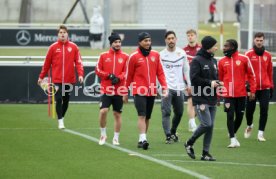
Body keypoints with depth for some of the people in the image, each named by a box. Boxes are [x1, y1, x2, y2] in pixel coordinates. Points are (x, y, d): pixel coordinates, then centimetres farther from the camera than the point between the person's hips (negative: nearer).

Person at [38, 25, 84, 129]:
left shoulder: (73, 47, 3)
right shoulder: (53, 47, 2)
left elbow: (78, 62, -2)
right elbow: (47, 63, 5)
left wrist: (80, 74, -15)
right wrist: (41, 77, 7)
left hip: (69, 79, 2)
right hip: (57, 80, -1)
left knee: (66, 100, 11)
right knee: (58, 100, -9)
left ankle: (62, 117, 29)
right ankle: (60, 121, -4)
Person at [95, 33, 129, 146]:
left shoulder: (125, 57, 3)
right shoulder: (104, 56, 4)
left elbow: (127, 72, 0)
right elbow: (98, 70, 2)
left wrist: (118, 78, -18)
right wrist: (109, 75, -12)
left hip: (119, 90, 0)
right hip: (106, 89, 0)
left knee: (117, 114, 6)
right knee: (103, 111, -12)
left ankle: (116, 138, 17)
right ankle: (103, 134, 8)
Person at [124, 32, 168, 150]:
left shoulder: (155, 55, 8)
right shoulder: (134, 56, -2)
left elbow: (160, 72, 10)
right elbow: (129, 75, 4)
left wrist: (164, 87, 0)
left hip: (152, 91, 4)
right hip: (139, 91, -4)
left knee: (147, 117, 10)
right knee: (142, 115, -15)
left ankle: (141, 140, 20)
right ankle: (143, 139, -22)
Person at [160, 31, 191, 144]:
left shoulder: (182, 53, 8)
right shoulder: (161, 55, -1)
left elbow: (186, 69, 14)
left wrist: (189, 84, 11)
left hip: (179, 87, 4)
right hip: (167, 87, -4)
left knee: (179, 112, 10)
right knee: (166, 112, -10)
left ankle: (173, 132, 30)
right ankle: (168, 136, -10)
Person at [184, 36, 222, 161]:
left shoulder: (213, 61, 14)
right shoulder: (197, 60, -9)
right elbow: (194, 78, -16)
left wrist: (218, 83, 1)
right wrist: (209, 83, -17)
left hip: (212, 99, 8)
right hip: (200, 99, -8)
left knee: (210, 126, 5)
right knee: (207, 124, -14)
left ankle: (205, 153, 11)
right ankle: (189, 143, 7)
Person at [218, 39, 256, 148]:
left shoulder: (244, 59, -1)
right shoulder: (222, 61, 4)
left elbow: (251, 75, 4)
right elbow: (219, 78, 11)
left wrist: (252, 91, -1)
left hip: (241, 94, 0)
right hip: (228, 94, 0)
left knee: (239, 116, 8)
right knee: (230, 115, -7)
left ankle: (233, 133, 29)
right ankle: (232, 139, -4)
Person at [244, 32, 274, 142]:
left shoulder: (268, 55, 9)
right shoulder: (248, 54, -1)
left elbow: (270, 72, 13)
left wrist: (271, 86, 12)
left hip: (265, 88, 2)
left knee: (264, 111, -4)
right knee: (250, 109, 4)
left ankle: (260, 134, 0)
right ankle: (249, 126, 33)